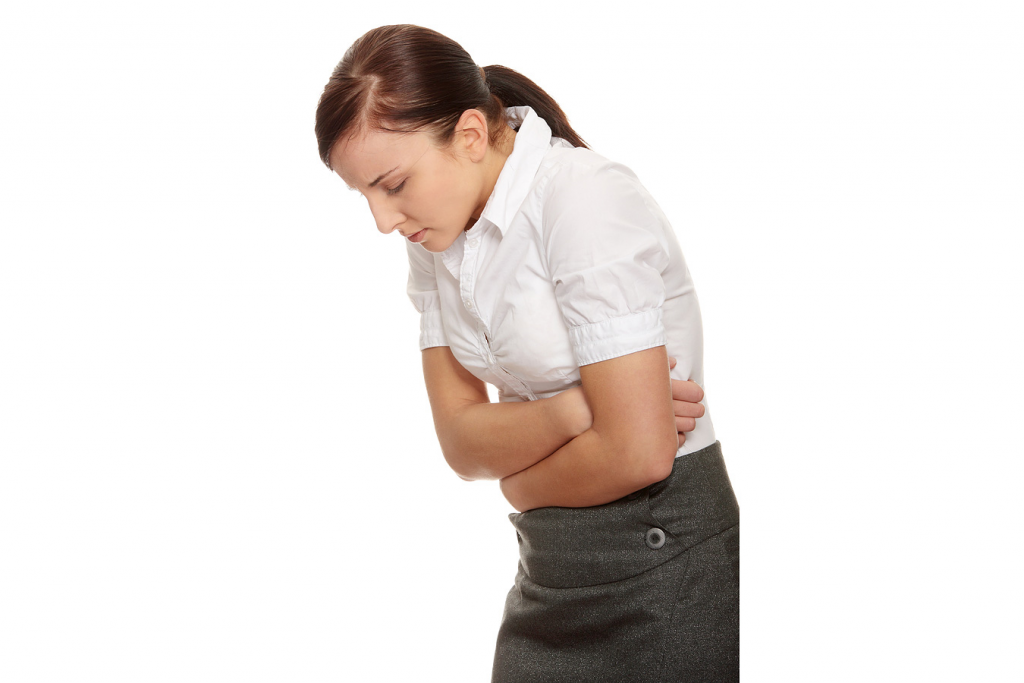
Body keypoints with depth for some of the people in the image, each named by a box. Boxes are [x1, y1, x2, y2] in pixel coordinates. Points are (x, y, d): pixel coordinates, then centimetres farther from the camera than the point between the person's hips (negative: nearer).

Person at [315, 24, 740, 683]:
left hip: (663, 565, -6)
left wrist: (518, 482, -5)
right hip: (550, 573, 7)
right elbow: (462, 442, -1)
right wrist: (573, 410, -20)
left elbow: (638, 453, -24)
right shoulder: (437, 240, 3)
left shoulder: (585, 199, -20)